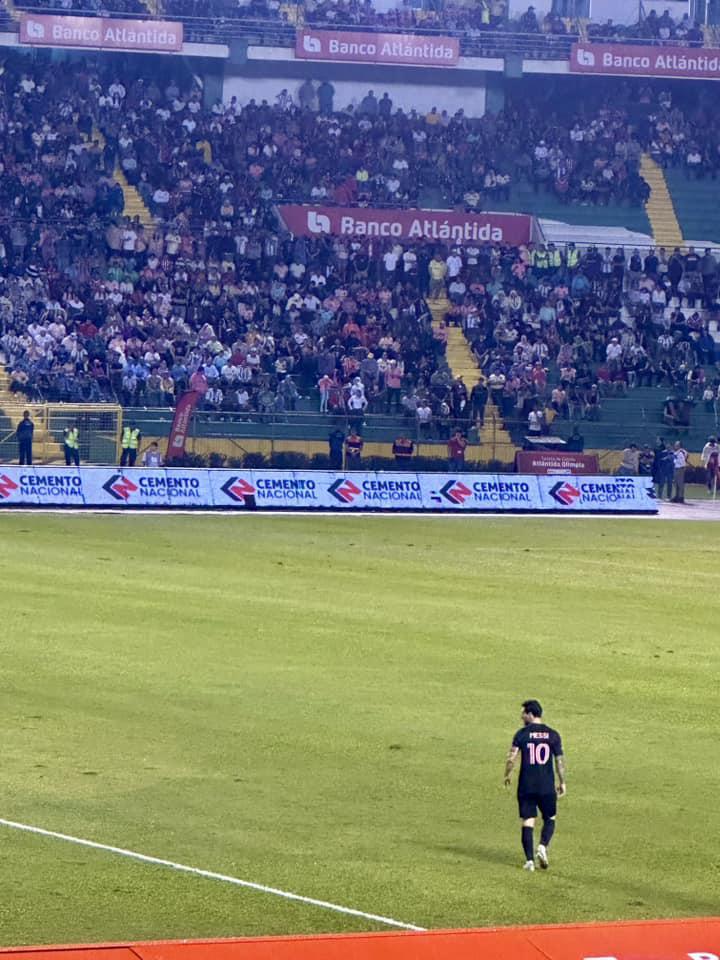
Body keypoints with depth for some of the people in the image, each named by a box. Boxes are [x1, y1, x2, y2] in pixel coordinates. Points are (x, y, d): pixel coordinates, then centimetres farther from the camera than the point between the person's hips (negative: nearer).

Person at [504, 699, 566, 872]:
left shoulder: (521, 734, -4)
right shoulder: (553, 735, 1)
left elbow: (511, 757, -9)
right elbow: (559, 760, 1)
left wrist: (508, 774, 9)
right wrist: (562, 782, 11)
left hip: (526, 786, -1)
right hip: (547, 786, 1)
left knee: (527, 822, 5)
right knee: (549, 819, 17)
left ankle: (529, 860, -1)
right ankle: (543, 847, -6)